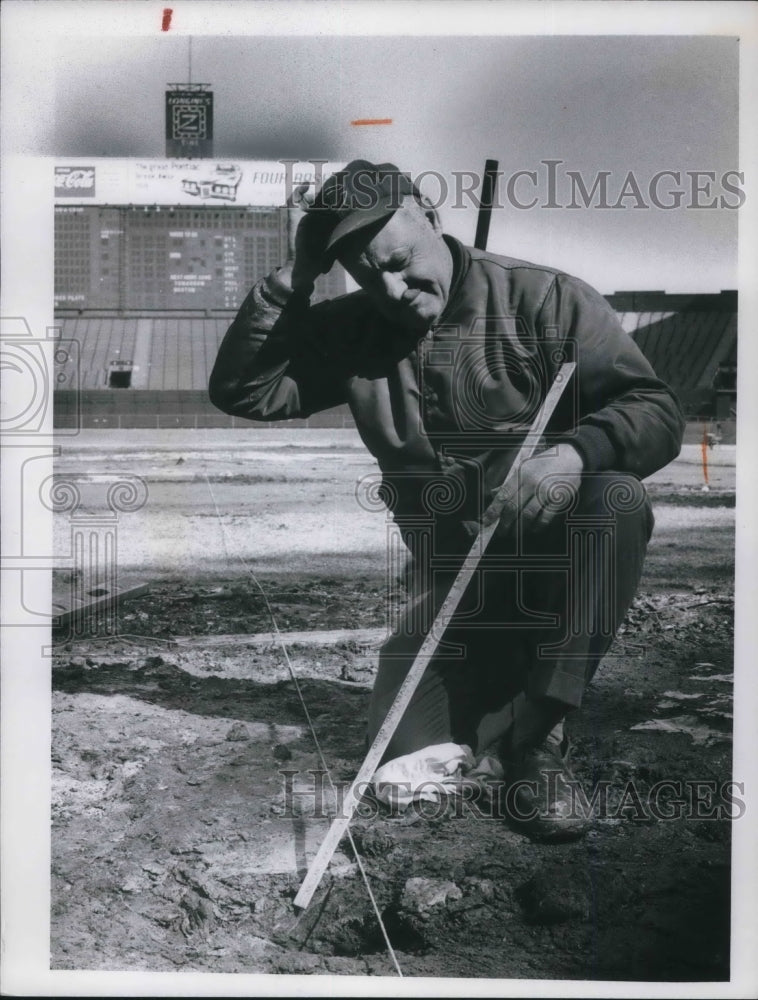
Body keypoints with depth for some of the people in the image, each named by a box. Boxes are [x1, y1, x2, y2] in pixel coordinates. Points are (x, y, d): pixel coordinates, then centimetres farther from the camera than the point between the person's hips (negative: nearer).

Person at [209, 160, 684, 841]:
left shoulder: (545, 300, -6)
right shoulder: (350, 332, 8)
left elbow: (658, 412, -11)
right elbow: (240, 392, 1)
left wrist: (576, 452, -33)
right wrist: (293, 277, -6)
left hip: (557, 556, -2)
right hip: (455, 581, 3)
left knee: (618, 498, -35)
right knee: (405, 760, -14)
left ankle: (536, 733, -24)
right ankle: (523, 694, 18)